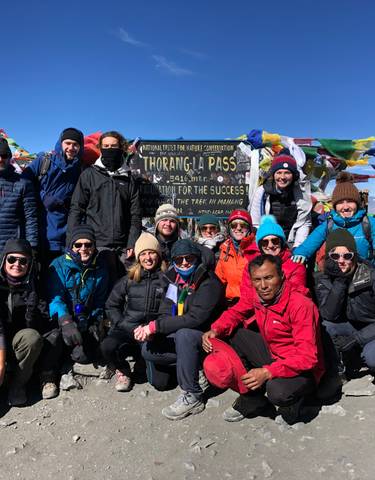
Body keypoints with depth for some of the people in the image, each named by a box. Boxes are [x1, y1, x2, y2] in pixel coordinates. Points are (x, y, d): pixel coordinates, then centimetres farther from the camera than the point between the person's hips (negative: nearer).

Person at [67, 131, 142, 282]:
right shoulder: (89, 175, 9)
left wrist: (132, 244, -1)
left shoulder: (128, 179, 14)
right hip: (97, 245, -2)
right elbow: (76, 210, 4)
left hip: (122, 248, 2)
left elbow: (135, 216, 10)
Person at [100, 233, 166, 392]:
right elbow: (111, 306, 13)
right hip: (127, 330, 1)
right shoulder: (129, 280, 11)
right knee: (107, 346, -31)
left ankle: (141, 366, 19)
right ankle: (123, 371, 4)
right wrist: (129, 328, 0)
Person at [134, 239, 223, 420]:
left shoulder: (209, 283, -19)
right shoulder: (175, 279, 3)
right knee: (148, 350, -15)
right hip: (180, 335, 7)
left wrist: (155, 326, -29)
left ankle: (193, 397, -23)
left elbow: (195, 318, -29)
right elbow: (165, 312, 1)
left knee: (184, 334, -36)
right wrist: (150, 330, -21)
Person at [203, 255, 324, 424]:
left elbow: (307, 357, -29)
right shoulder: (256, 297, -8)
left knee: (278, 392, -36)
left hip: (302, 370, -6)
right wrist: (215, 330, -12)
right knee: (235, 334, -6)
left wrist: (267, 372, -37)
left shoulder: (301, 305, -27)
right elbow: (235, 313, 9)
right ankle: (251, 398, 2)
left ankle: (290, 403, 4)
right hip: (272, 356, 6)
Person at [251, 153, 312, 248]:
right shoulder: (261, 192, -3)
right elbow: (255, 224, -1)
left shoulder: (302, 192, -1)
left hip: (291, 243, 1)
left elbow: (304, 223, -2)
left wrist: (297, 248, -12)